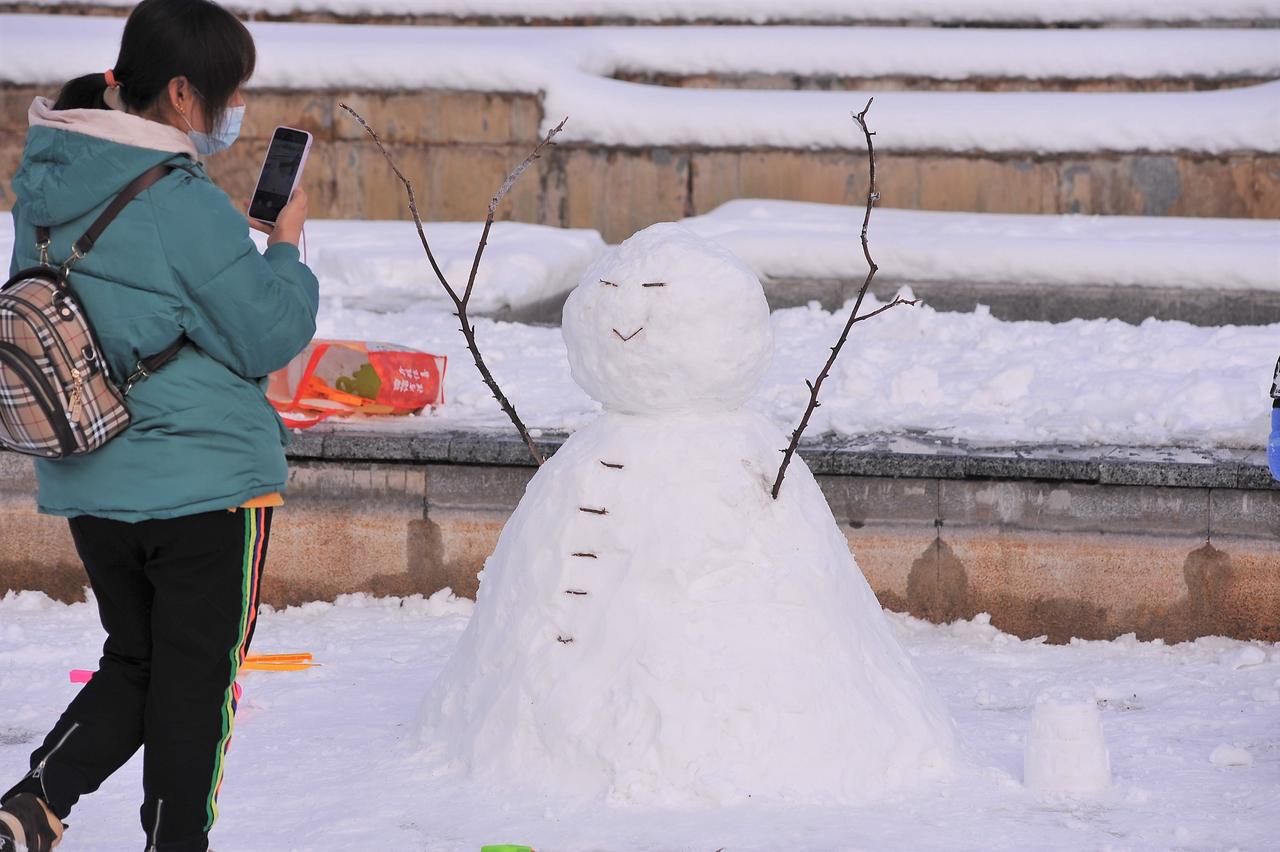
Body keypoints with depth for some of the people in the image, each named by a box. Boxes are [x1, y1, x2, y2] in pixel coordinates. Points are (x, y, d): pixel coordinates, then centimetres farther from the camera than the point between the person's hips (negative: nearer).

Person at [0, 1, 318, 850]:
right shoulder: (186, 207, -20)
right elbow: (268, 336, -14)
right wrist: (286, 248, 3)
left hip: (87, 483, 7)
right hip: (205, 481, -7)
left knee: (133, 662, 17)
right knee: (197, 675, 7)